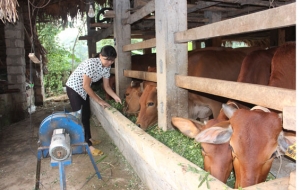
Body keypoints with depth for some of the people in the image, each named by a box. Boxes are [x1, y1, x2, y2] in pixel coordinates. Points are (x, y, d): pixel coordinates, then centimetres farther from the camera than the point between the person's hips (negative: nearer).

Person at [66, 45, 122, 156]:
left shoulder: (107, 68, -8)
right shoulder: (91, 63, -31)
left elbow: (106, 86, 0)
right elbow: (86, 86, -28)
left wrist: (115, 97, -17)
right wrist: (99, 101, -23)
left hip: (84, 89, 8)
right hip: (74, 87, -8)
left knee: (86, 115, 15)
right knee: (79, 116, -6)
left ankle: (88, 138, 30)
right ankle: (87, 145, -2)